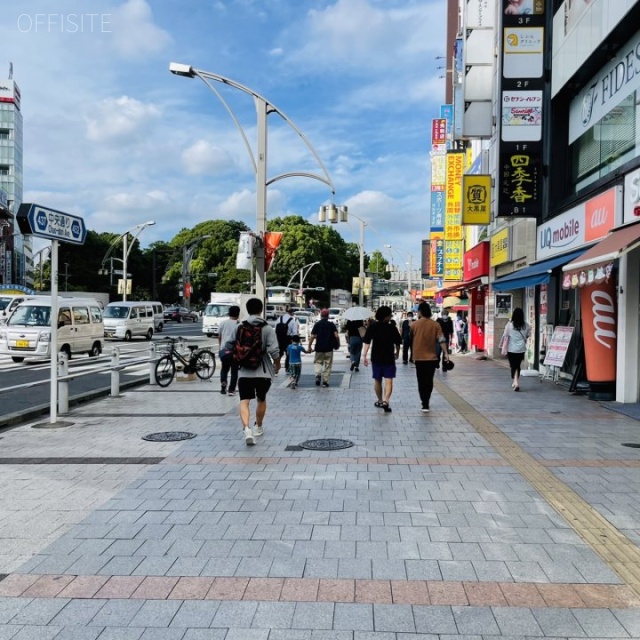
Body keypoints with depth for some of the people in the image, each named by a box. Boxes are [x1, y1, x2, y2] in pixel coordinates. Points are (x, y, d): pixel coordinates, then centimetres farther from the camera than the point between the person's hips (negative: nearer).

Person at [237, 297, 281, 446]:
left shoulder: (240, 328, 3)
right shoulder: (267, 329, -6)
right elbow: (274, 351, -12)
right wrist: (277, 364, 7)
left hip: (244, 371, 0)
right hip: (263, 371, 0)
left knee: (244, 401, -3)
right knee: (261, 400, 20)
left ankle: (246, 429, -24)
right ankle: (258, 427, 35)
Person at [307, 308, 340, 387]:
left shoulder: (317, 324, 0)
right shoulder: (331, 324, -1)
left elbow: (312, 336, -6)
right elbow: (336, 336, -11)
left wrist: (309, 346, 1)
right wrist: (338, 343, 6)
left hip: (319, 348, 0)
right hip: (329, 348, 0)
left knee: (317, 362, 17)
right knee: (328, 365, 9)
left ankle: (318, 374, -8)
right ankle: (325, 381, 8)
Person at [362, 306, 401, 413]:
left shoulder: (372, 327, -3)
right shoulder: (392, 327, -3)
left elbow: (367, 342, -11)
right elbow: (397, 343, 4)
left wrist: (364, 355, -10)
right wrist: (397, 353, 21)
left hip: (376, 358, 2)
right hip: (389, 358, -2)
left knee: (377, 380, 17)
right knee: (388, 381, -4)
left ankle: (380, 401, 29)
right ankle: (385, 401, -21)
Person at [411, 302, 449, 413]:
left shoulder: (414, 324, -3)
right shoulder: (435, 324, -2)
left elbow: (411, 340, 7)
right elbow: (441, 340, -10)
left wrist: (412, 354, 22)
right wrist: (445, 353, -9)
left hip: (419, 357, -1)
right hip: (432, 357, 1)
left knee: (421, 381, 6)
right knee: (429, 381, 12)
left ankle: (425, 404, -1)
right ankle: (426, 403, 15)